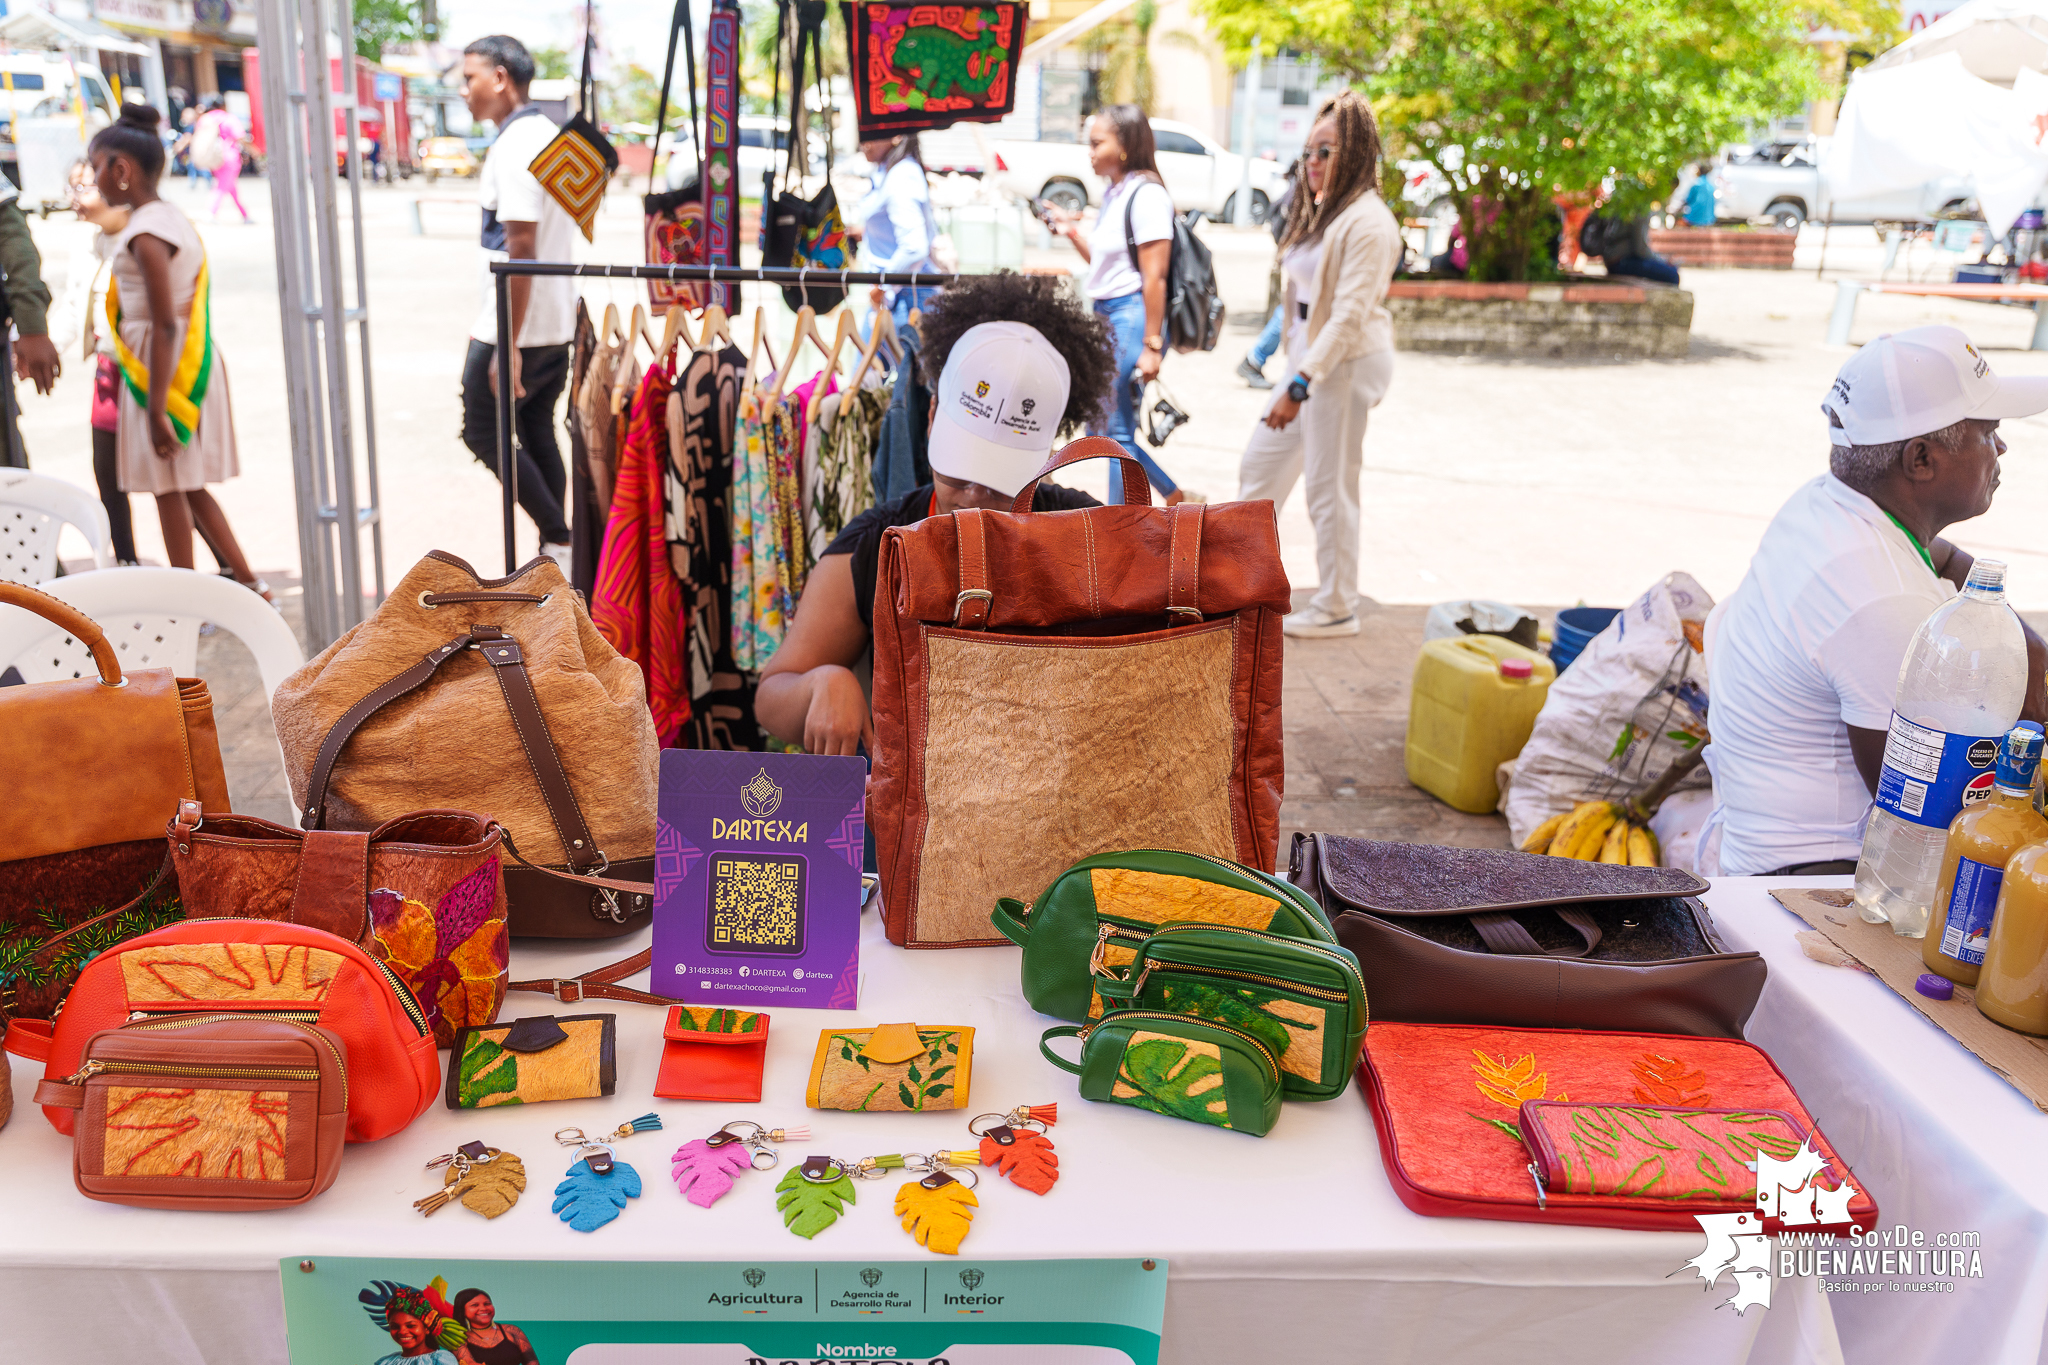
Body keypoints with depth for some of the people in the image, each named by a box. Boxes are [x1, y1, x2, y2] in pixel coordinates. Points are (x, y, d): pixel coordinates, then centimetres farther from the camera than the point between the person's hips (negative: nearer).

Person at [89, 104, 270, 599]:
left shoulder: (145, 234, -18)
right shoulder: (174, 219, 10)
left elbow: (164, 325, -22)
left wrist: (157, 409, -21)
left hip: (163, 370, -9)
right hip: (193, 361, 9)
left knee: (170, 488, 3)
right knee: (189, 486, 15)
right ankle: (250, 586, 15)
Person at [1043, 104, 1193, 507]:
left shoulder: (1146, 195, -12)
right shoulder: (1114, 193, 15)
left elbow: (1154, 277, -17)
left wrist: (1151, 345, -20)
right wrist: (1073, 232, 9)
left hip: (1133, 316, -10)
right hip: (1105, 315, 10)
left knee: (1116, 429, -4)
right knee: (1099, 428, 12)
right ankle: (1175, 498, 25)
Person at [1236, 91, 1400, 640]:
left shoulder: (1367, 222, -16)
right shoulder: (1323, 212, 14)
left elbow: (1350, 315, -22)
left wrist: (1300, 385, -25)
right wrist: (1296, 377, 13)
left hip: (1348, 362, -10)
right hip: (1311, 359, 10)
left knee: (1330, 488, -3)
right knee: (1260, 463, 16)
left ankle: (1337, 609, 10)